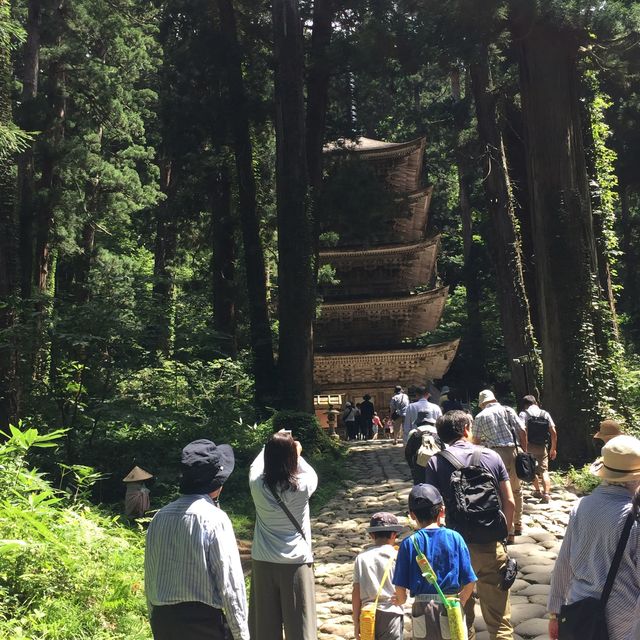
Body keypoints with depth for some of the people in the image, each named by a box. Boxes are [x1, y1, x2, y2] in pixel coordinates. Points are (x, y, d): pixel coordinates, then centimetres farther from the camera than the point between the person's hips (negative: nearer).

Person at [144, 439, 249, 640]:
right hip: (203, 621, -5)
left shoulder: (159, 517, 2)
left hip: (162, 620, 6)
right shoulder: (214, 518, -14)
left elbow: (149, 578, 8)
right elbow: (230, 582, -13)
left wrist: (158, 623, 19)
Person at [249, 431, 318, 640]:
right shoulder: (301, 486, -15)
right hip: (296, 563, -2)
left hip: (263, 563, 2)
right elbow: (313, 475, 9)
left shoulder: (258, 485, -10)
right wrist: (297, 454, 21)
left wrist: (273, 446, 25)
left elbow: (255, 465, 14)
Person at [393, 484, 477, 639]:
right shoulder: (455, 537, -7)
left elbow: (400, 587, -6)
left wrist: (402, 600, 17)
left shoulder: (409, 543, -8)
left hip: (423, 609, 0)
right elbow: (469, 582, -4)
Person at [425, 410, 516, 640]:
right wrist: (502, 533, 14)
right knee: (499, 617, 10)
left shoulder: (436, 463, -3)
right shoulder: (491, 456, 2)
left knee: (461, 614, 15)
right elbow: (509, 502, 1)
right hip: (493, 546, 1)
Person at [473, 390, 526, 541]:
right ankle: (518, 525, 31)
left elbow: (476, 441, 4)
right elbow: (522, 431, 3)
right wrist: (524, 452, 9)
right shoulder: (508, 410, 9)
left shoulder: (480, 417, 4)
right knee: (516, 490, 20)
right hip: (513, 452, 3)